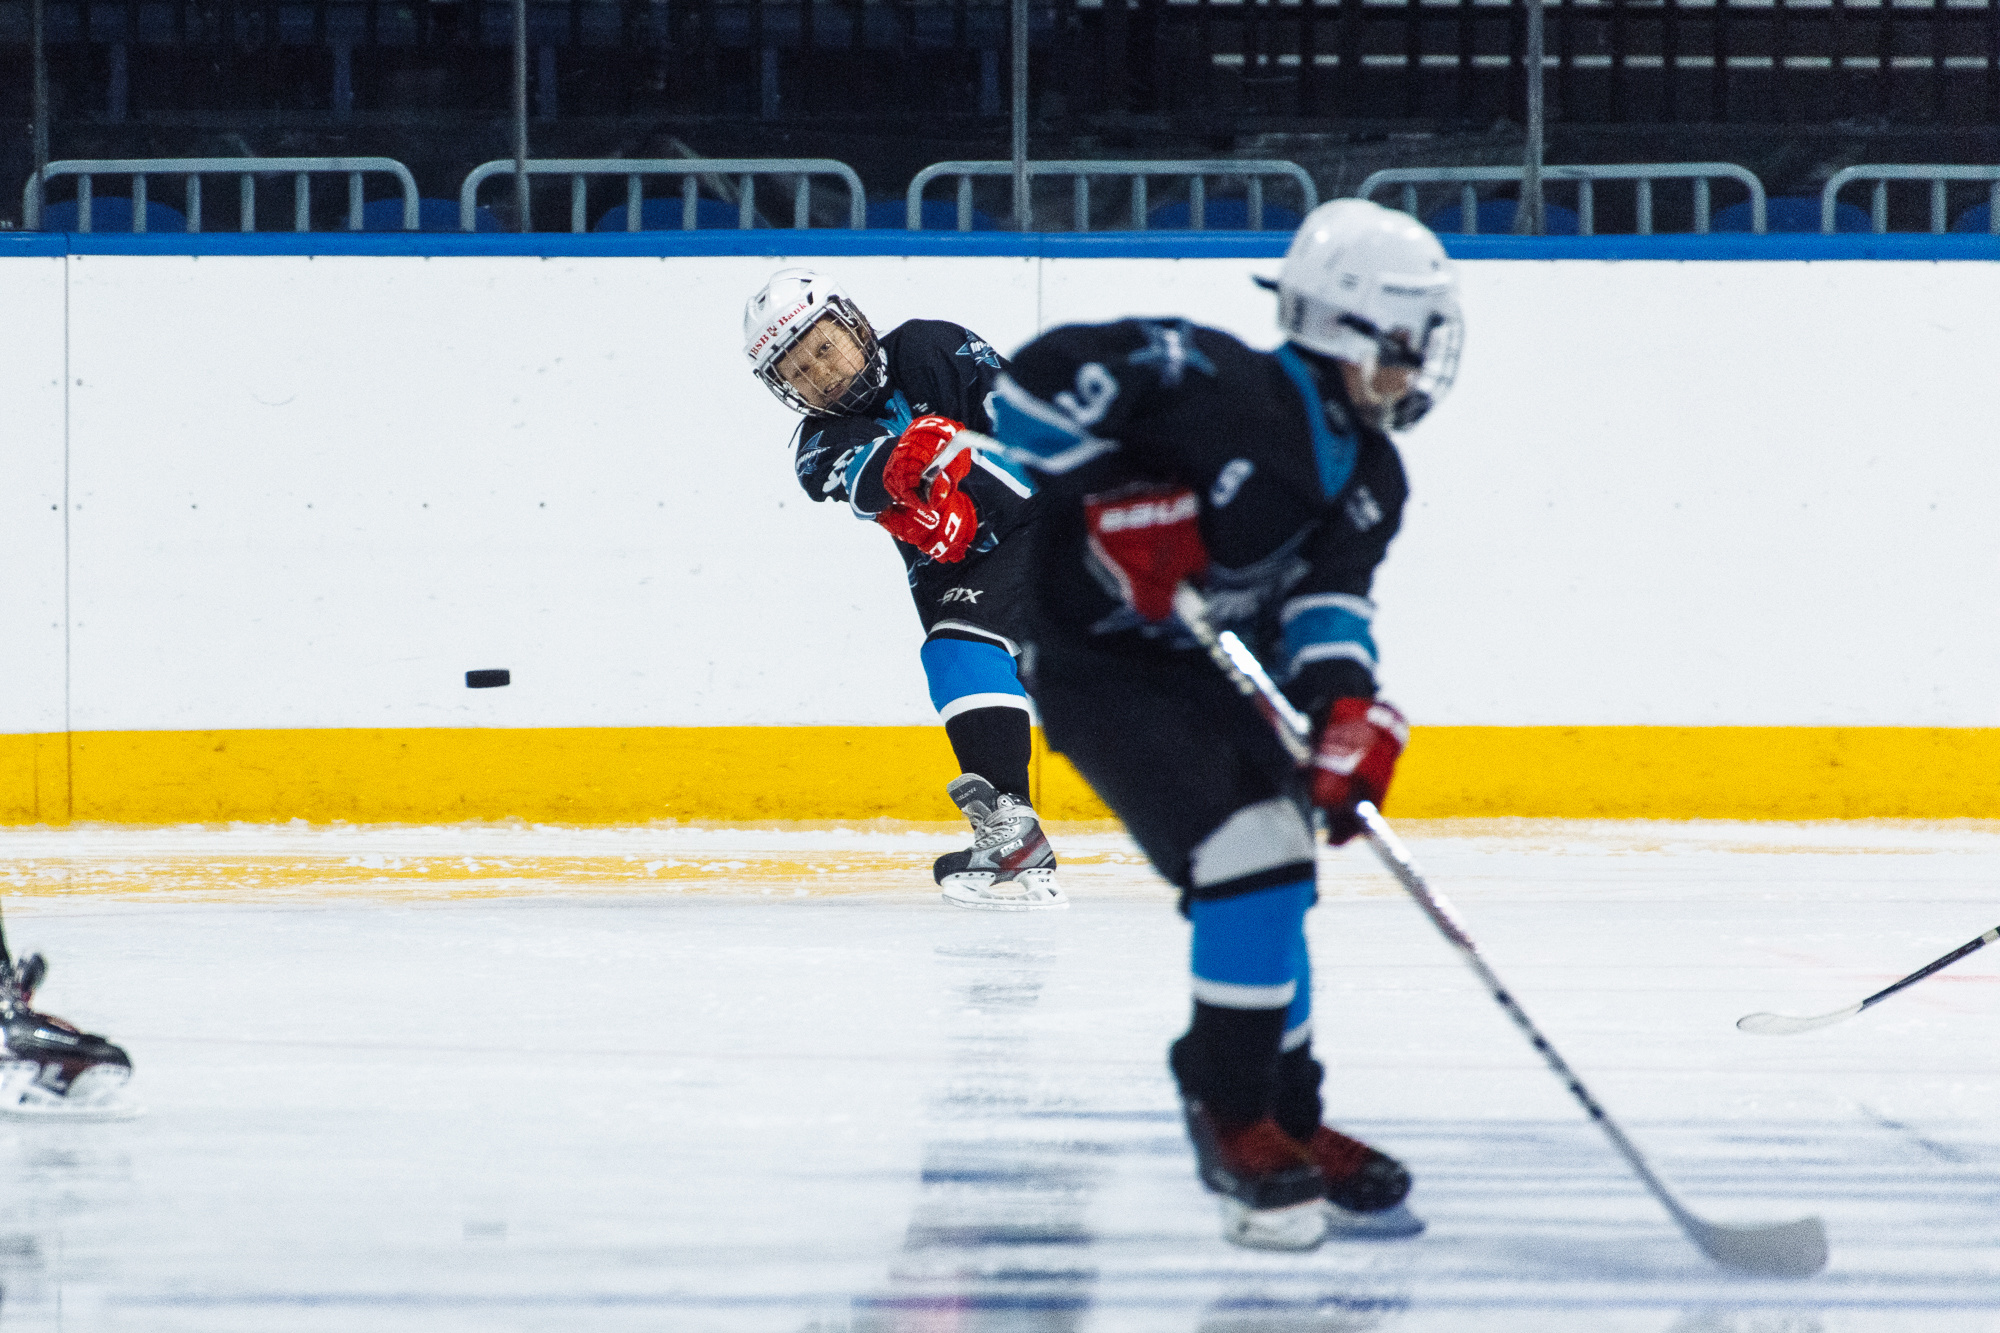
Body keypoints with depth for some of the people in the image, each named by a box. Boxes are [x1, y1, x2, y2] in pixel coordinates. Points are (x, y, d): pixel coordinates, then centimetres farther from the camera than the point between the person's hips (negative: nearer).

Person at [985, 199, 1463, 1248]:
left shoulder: (1369, 479, 1)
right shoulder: (1211, 384, -22)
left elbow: (1328, 603, -11)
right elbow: (1039, 381, -26)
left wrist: (1350, 712, -29)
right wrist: (1117, 500, -31)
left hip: (1215, 666, 9)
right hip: (1095, 660, -9)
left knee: (1269, 886, 11)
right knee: (1251, 856, -21)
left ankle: (1288, 1127, 26)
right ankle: (1237, 1125, -12)